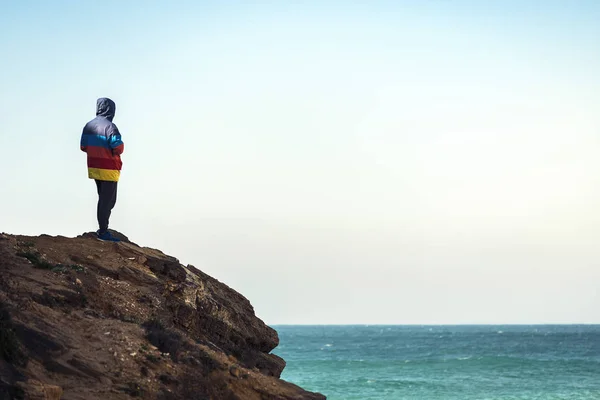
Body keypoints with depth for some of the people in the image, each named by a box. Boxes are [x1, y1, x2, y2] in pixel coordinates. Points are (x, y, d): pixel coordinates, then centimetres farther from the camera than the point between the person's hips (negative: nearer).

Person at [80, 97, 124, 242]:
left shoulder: (88, 126, 7)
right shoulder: (110, 127, -18)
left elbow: (83, 147, 12)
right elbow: (118, 148, -22)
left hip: (94, 169, 8)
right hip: (108, 170, -8)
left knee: (104, 199, 19)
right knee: (107, 200, -1)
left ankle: (102, 228, 22)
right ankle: (103, 232, 1)